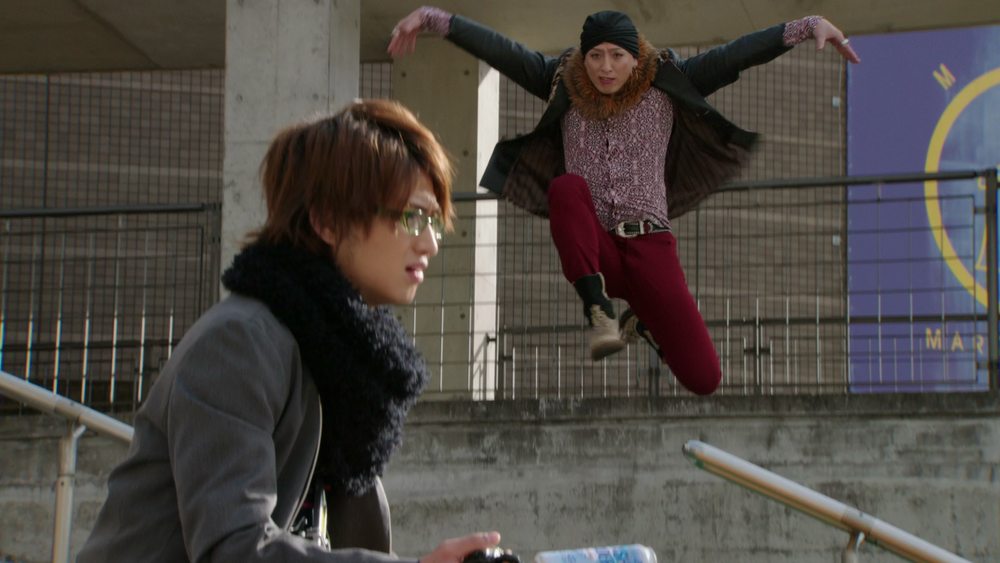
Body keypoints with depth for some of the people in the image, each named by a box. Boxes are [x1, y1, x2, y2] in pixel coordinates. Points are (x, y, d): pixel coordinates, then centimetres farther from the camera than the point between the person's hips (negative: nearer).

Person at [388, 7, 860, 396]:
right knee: (566, 186, -35)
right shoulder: (563, 84, 4)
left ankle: (645, 320, 24)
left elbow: (737, 55, -7)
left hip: (648, 244, 0)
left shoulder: (666, 84, 2)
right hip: (591, 248, 0)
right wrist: (431, 18, -14)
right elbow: (496, 49, -3)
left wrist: (809, 25, -17)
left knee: (703, 379, -8)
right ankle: (598, 309, -27)